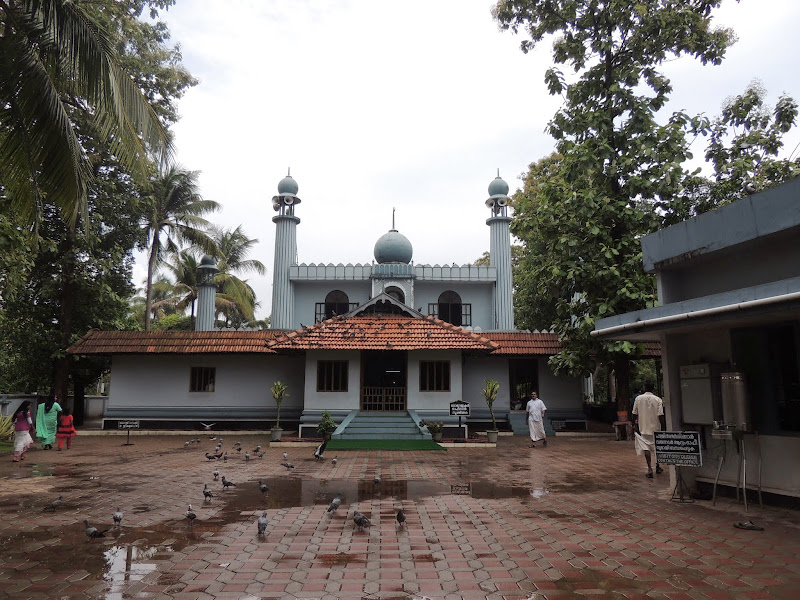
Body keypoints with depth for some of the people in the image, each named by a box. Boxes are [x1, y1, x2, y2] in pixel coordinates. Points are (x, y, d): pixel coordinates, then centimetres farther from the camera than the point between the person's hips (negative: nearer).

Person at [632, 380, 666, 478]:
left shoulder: (638, 398, -4)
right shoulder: (658, 400, -8)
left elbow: (635, 414, 2)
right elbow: (660, 415, -10)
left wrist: (635, 424, 14)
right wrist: (663, 428, -2)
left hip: (643, 427, 0)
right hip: (656, 427, 0)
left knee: (646, 448, -2)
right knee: (658, 447, 18)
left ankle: (650, 469, -13)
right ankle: (657, 467, 30)